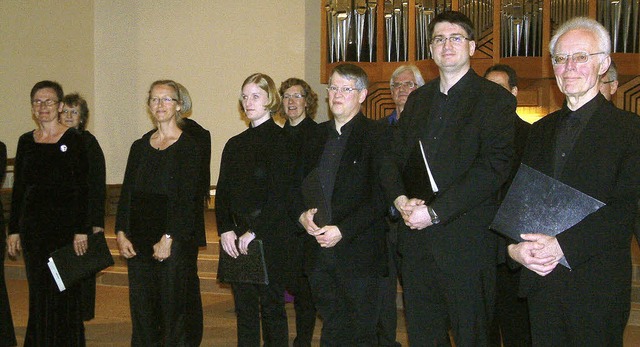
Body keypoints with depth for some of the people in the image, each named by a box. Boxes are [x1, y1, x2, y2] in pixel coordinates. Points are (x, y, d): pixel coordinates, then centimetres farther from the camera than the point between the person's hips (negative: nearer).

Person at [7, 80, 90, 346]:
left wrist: (82, 230, -13)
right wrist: (14, 230, 7)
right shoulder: (26, 142, 9)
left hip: (65, 224, -4)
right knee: (39, 292, 10)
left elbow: (82, 188, -8)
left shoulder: (73, 139, -5)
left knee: (64, 291, 2)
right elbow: (18, 189, 11)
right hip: (32, 225, 4)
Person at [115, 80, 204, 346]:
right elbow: (127, 193, 11)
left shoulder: (190, 146, -3)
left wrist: (168, 238, -16)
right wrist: (121, 233, 0)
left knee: (174, 307, -1)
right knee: (141, 308, 8)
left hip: (175, 241, -5)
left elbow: (186, 198, -10)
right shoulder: (139, 147, 13)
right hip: (139, 241, 5)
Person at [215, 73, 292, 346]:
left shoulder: (282, 140, -6)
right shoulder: (235, 144, 14)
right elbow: (222, 192, 10)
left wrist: (254, 232, -16)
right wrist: (225, 230, -4)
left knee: (271, 305, 1)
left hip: (269, 237, -6)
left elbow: (279, 193, -13)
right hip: (236, 238, 6)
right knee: (244, 306, 10)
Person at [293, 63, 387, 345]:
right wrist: (302, 214, -3)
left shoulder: (376, 136, -5)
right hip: (319, 251, 5)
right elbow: (299, 182, 17)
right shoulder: (317, 134, 14)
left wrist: (343, 230, -18)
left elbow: (380, 196, -12)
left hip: (358, 251, -5)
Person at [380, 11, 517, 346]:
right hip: (416, 239, 6)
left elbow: (494, 167, -15)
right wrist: (400, 198, -8)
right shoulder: (417, 99, 16)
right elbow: (394, 158, 13)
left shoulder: (496, 99, -3)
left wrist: (435, 212, -18)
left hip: (467, 241, -5)